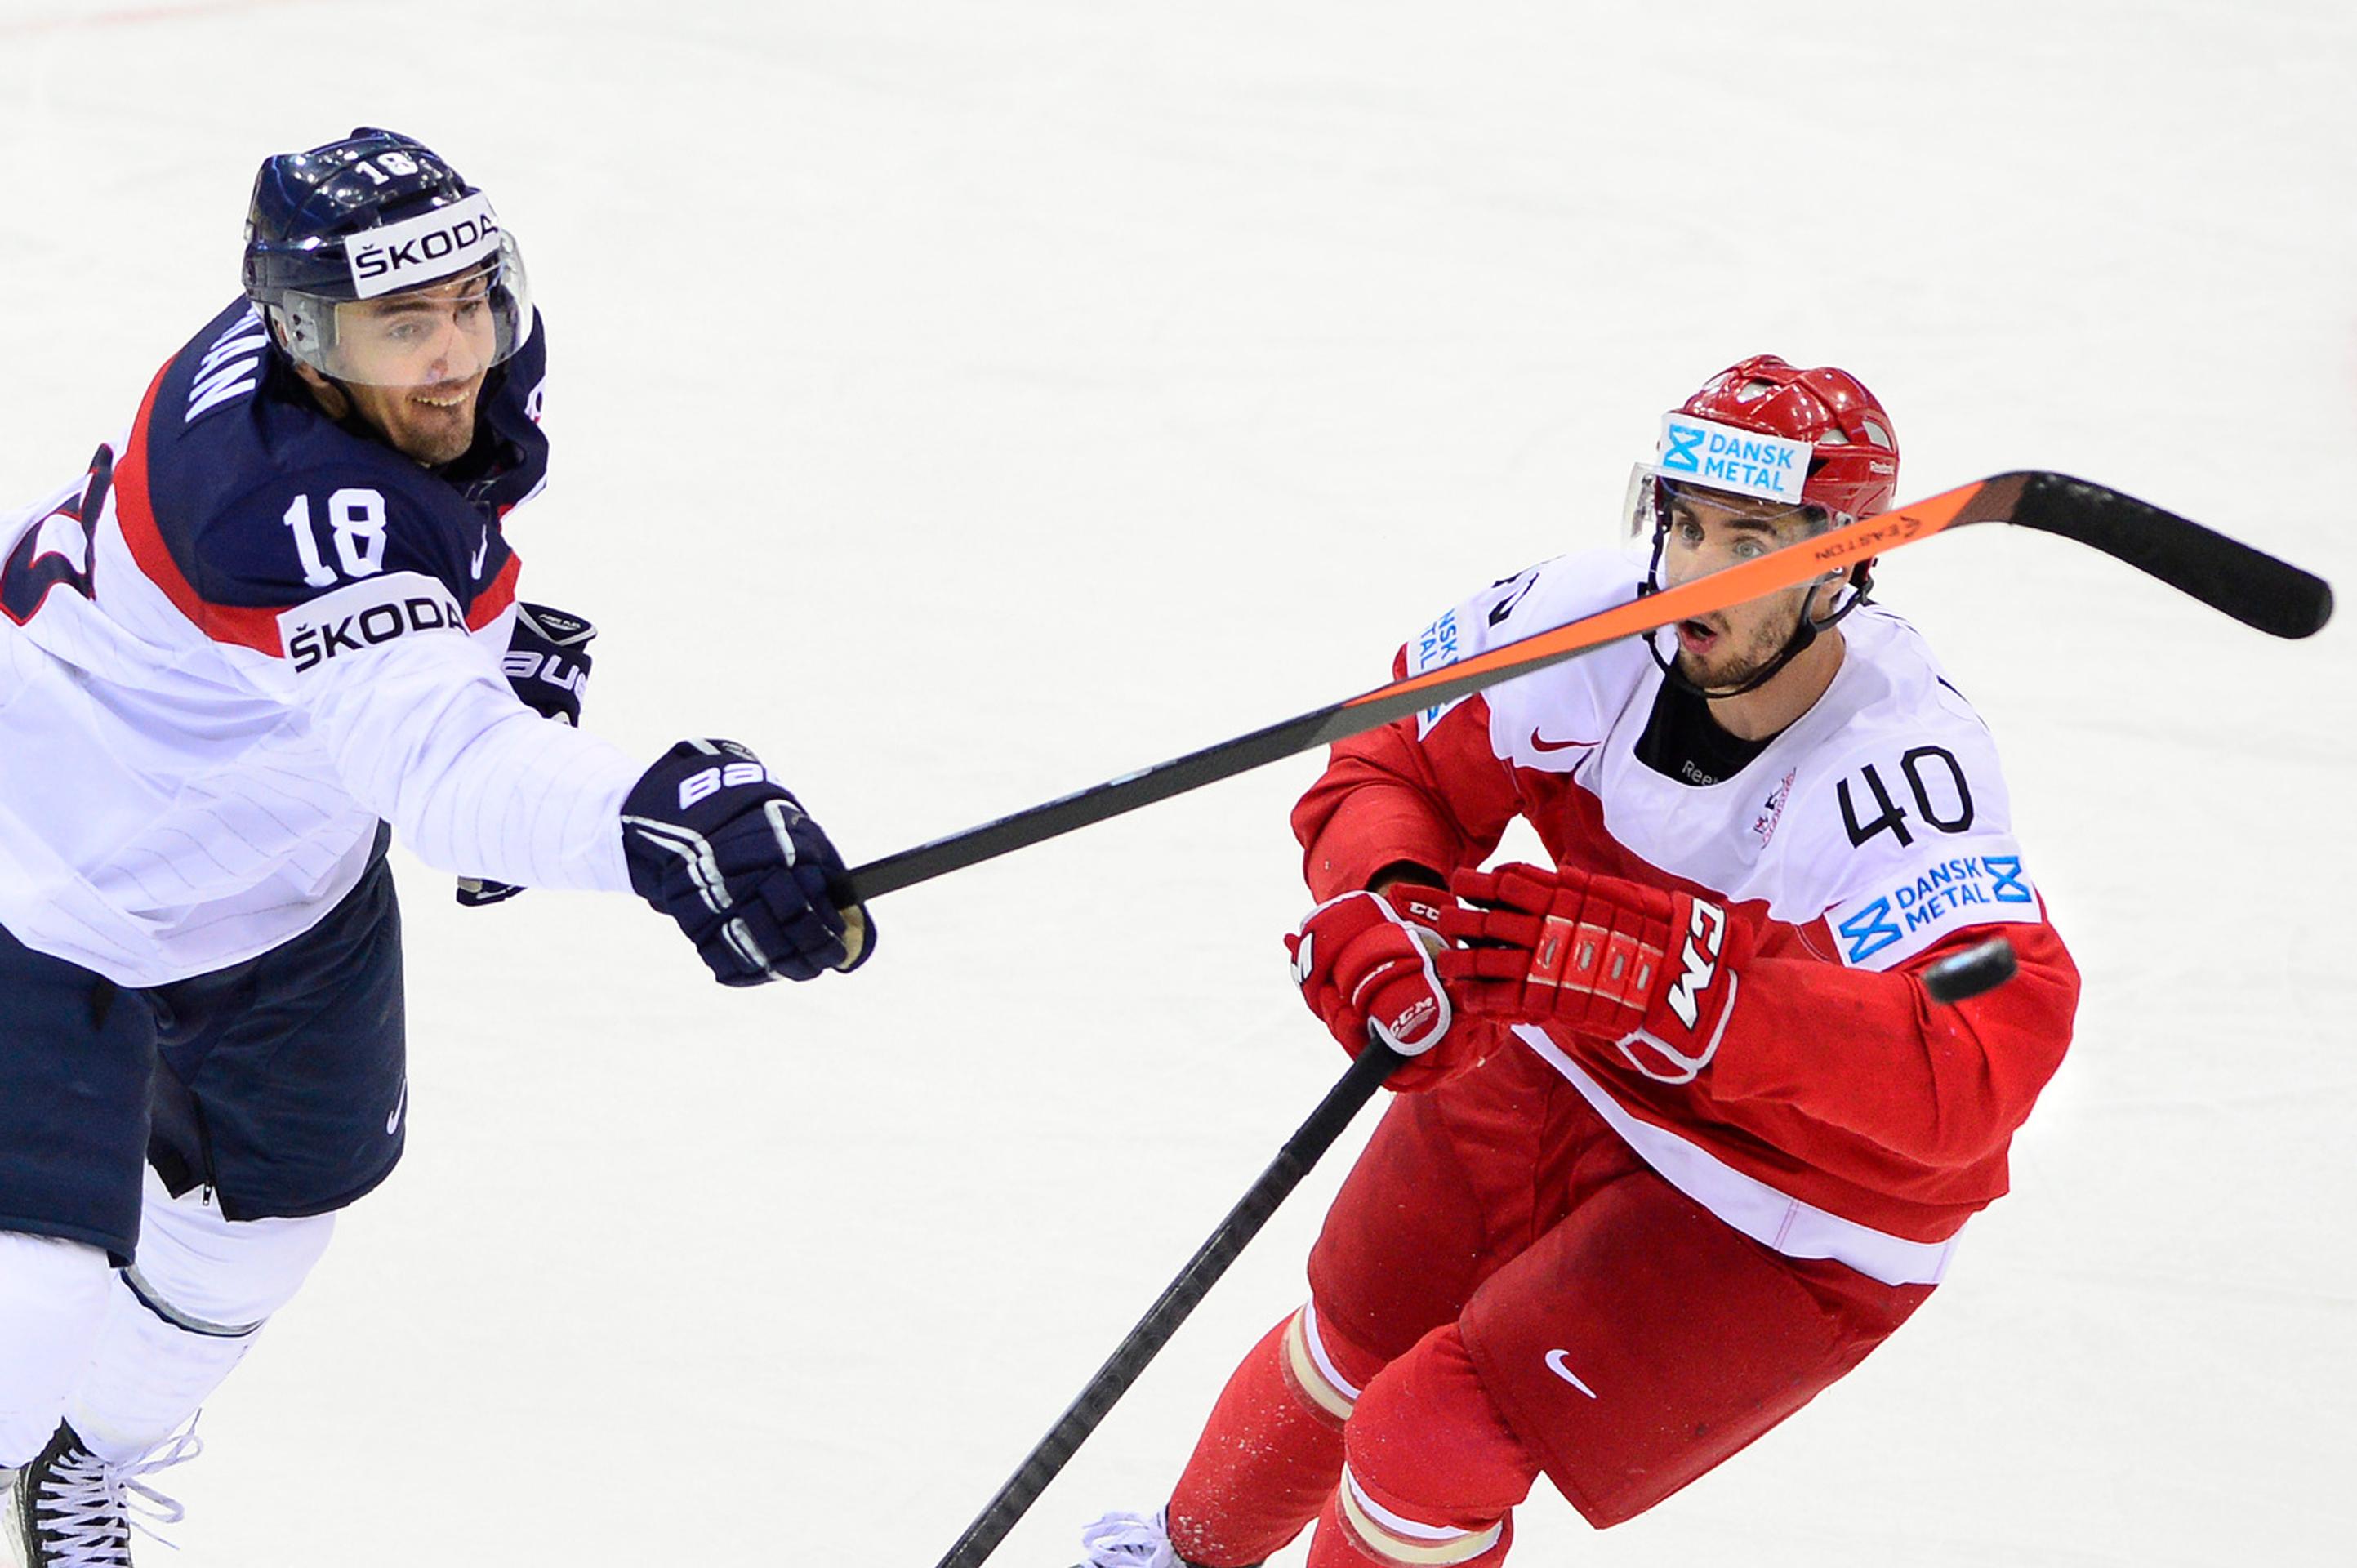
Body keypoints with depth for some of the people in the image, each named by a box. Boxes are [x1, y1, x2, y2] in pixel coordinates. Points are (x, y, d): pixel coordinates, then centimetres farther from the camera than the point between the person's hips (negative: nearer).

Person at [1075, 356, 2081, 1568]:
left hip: (1789, 1225, -5)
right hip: (1573, 1075, 6)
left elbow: (1962, 1083, -46)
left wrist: (1674, 980, -55)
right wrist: (1377, 910, -28)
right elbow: (1397, 759, -5)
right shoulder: (1600, 620, -20)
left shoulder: (1904, 770, -36)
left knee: (1437, 1443, -12)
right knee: (1353, 1344, 18)